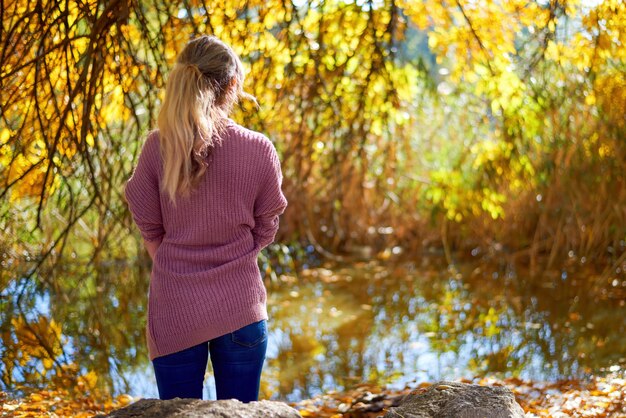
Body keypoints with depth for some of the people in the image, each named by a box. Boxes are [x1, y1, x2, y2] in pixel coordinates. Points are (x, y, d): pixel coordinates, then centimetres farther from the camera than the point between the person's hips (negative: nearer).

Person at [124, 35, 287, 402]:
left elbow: (150, 229, 0)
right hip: (241, 309, 0)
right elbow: (265, 230, 1)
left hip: (175, 308, 0)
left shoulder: (158, 147, -8)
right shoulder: (260, 150, -9)